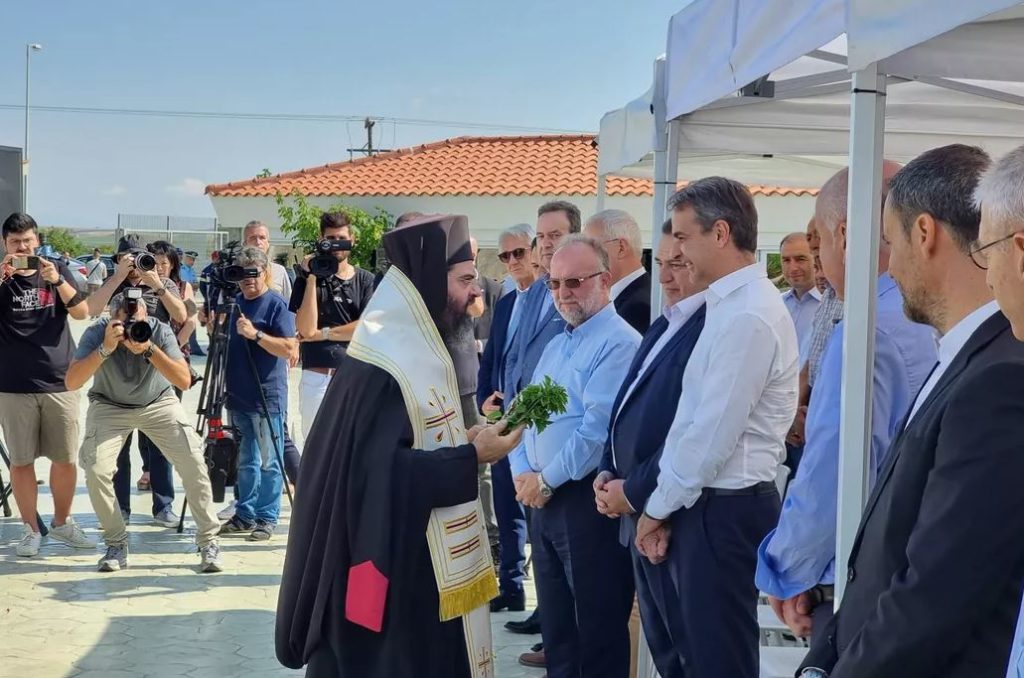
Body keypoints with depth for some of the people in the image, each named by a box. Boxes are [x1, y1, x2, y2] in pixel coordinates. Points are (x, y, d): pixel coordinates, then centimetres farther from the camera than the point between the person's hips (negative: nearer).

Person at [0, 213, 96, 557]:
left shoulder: (56, 270, 6)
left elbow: (82, 312, -6)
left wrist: (57, 280, -22)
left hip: (60, 383, 1)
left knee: (66, 459, 5)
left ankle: (62, 523, 23)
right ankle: (31, 529, 14)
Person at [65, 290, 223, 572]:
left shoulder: (159, 330, -24)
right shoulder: (97, 333, -25)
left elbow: (184, 380, -32)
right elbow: (71, 382, -34)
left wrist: (149, 349, -42)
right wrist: (105, 348, -43)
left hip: (158, 403, 0)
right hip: (109, 406, 0)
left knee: (194, 462, -15)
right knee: (96, 470, -19)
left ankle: (208, 541, -3)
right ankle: (116, 543, 2)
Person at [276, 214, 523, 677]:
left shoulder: (421, 350, 11)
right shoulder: (385, 366, -21)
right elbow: (383, 473, -25)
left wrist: (468, 439, 3)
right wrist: (471, 457, -21)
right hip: (390, 563, -10)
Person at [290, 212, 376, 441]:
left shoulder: (366, 280, 9)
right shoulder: (307, 279, 6)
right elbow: (307, 329, -8)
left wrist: (324, 333, -5)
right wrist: (312, 278, -9)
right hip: (317, 377, -1)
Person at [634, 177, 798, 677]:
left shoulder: (747, 315, -18)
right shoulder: (732, 303, 12)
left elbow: (713, 434, -20)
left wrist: (657, 508, -8)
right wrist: (665, 505, 7)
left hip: (723, 511, -9)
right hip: (710, 505, 9)